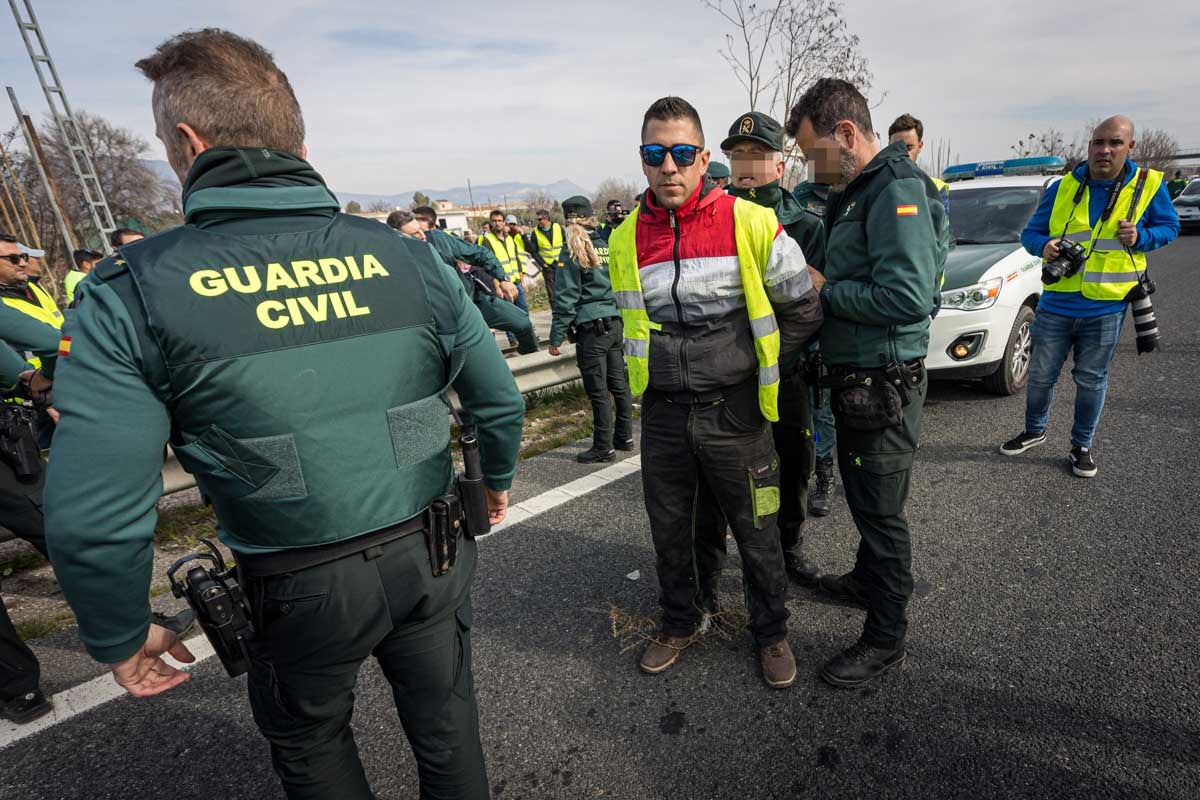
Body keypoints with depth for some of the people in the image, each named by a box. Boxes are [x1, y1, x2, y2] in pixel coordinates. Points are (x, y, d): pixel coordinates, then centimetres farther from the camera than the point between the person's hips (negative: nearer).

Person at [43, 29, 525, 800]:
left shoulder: (131, 294, -15)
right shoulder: (406, 256, -8)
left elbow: (92, 519, -16)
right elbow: (501, 398, -1)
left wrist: (121, 637, 3)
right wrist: (497, 478, 19)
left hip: (302, 590, -1)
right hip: (431, 557, 2)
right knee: (448, 727, 25)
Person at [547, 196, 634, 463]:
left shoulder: (572, 253, -8)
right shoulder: (608, 247, 9)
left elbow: (566, 298, -11)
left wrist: (556, 337, -7)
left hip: (591, 328, -6)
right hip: (615, 323, 7)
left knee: (598, 391, -1)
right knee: (619, 384, 13)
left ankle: (603, 447, 7)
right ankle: (624, 437, 25)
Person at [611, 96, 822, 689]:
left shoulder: (750, 223, -9)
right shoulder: (625, 240, 2)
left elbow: (802, 309, 2)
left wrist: (762, 371, 5)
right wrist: (667, 374, 13)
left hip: (734, 412, -3)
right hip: (662, 415, 4)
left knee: (756, 535, 11)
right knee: (670, 530, 17)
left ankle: (771, 633, 36)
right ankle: (681, 621, 41)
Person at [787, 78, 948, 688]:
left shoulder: (897, 191, -18)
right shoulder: (856, 192, 14)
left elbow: (908, 296, -28)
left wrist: (824, 291, -17)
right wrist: (823, 284, 3)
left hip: (883, 384, -10)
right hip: (856, 378, 10)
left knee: (880, 510, 3)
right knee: (863, 497, 24)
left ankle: (885, 638, 20)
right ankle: (868, 579, 46)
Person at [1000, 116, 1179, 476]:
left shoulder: (1149, 185, 0)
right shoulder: (1062, 188, 1)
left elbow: (1169, 226, 11)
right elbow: (1030, 232, 6)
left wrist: (1141, 237, -11)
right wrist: (1044, 246, -17)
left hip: (1106, 308, -1)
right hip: (1055, 305, 1)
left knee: (1091, 380, 9)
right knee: (1041, 375, 9)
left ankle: (1082, 445, 26)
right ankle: (1034, 431, 31)